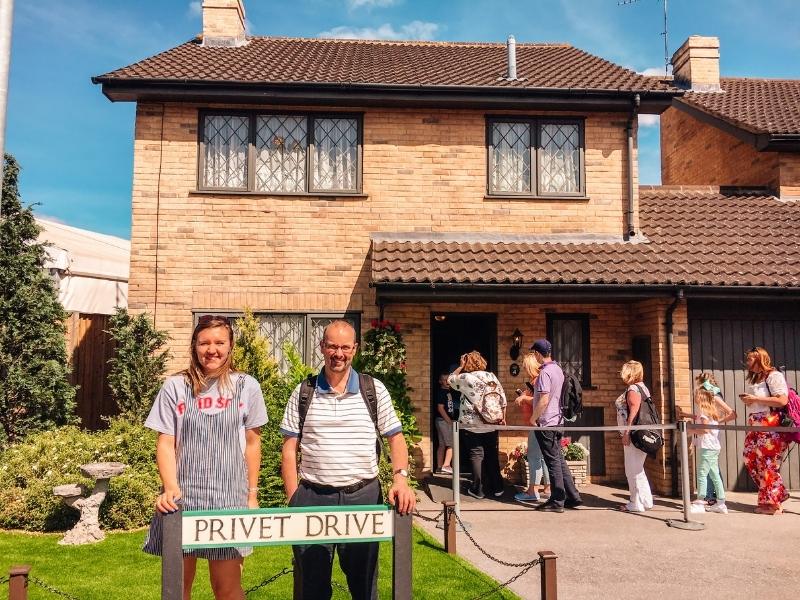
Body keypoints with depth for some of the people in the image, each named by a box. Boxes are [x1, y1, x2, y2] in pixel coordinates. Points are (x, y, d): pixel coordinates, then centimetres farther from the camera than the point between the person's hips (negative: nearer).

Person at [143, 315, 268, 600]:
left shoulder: (246, 387, 2)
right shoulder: (175, 387, 1)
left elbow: (252, 444, 8)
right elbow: (166, 443, 2)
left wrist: (252, 494, 8)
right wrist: (170, 488, -12)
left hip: (229, 497, 0)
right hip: (182, 497, 1)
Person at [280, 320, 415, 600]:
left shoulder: (374, 390, 2)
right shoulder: (302, 393, 3)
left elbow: (396, 438, 5)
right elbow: (289, 450, 4)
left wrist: (401, 478, -11)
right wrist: (293, 501, -3)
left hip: (363, 496, 0)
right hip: (313, 497, 1)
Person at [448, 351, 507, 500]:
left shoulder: (466, 378, -9)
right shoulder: (492, 376, 3)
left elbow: (450, 380, 9)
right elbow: (503, 399, 4)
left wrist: (461, 366, 9)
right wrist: (503, 418, 13)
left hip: (473, 427, -4)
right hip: (492, 425, 4)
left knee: (477, 456, 3)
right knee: (493, 456, 12)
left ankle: (478, 490, 6)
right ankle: (497, 488, 19)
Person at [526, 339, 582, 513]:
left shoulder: (545, 372, -18)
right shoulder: (558, 369, 9)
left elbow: (543, 401, -24)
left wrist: (533, 418, -11)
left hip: (546, 422, -8)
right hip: (557, 421, 8)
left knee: (553, 461, -2)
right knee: (559, 459, 14)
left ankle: (557, 501, 6)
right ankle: (572, 496, 19)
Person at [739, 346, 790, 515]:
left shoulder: (774, 375, -7)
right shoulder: (753, 379, 19)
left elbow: (782, 400, -19)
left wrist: (756, 399, -17)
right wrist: (747, 400, 7)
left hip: (770, 426, -9)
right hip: (754, 426, 9)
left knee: (767, 464, -6)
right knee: (750, 459, 4)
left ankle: (773, 503, 4)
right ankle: (767, 498, 15)